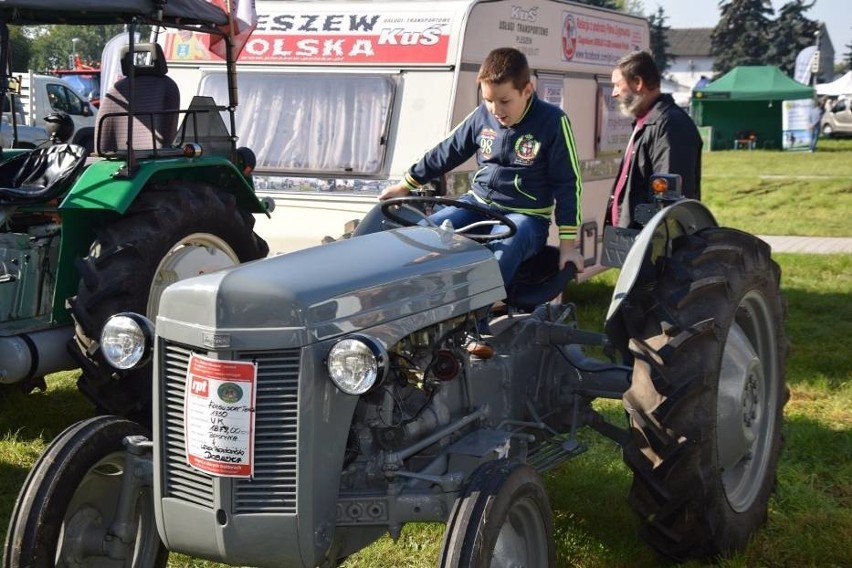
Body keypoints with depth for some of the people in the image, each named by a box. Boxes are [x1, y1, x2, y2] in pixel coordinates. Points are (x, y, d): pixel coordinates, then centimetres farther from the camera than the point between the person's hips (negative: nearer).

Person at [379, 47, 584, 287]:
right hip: (477, 204, 5)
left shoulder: (552, 122, -12)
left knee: (497, 260, -38)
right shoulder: (482, 115, 2)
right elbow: (446, 152, 15)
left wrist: (567, 244, -13)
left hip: (525, 216, -5)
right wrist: (405, 185, 20)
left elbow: (568, 184, -9)